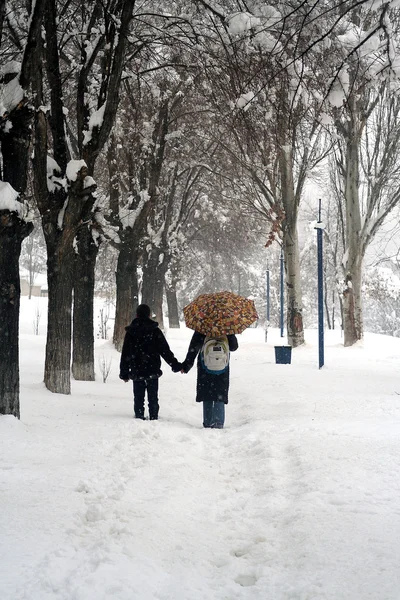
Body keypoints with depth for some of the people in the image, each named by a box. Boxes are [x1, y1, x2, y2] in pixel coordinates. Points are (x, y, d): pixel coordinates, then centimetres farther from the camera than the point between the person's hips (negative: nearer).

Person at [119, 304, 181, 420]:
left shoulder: (130, 332, 1)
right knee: (153, 398, 7)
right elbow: (165, 350, -3)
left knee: (138, 398, 8)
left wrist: (124, 373, 11)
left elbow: (125, 355, 4)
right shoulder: (155, 331, -3)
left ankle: (139, 417, 6)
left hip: (136, 372, 1)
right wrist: (175, 365, 3)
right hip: (153, 371, 0)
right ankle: (154, 418, 6)